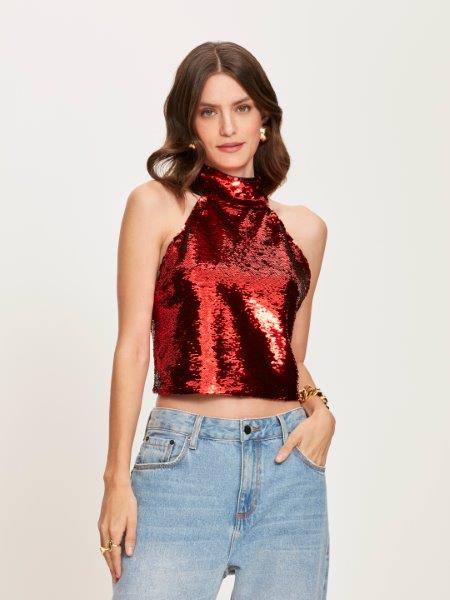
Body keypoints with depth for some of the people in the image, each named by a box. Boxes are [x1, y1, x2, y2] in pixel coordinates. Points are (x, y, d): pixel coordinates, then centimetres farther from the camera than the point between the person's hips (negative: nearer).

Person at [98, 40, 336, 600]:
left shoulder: (304, 228, 11)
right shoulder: (156, 205, 1)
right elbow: (133, 343, -3)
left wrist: (319, 409, -2)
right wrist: (117, 479, -6)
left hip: (288, 464, 4)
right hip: (184, 461, -3)